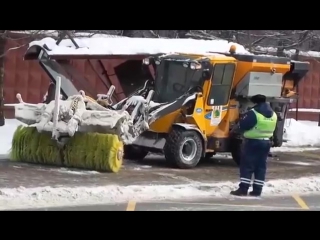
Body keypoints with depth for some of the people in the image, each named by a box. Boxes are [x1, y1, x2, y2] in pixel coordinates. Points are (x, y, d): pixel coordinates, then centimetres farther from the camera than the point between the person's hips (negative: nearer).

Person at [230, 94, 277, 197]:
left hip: (252, 142, -7)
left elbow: (242, 125, -12)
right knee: (261, 167, 10)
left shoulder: (253, 113, -16)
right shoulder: (273, 114, 8)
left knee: (247, 165, -2)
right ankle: (257, 190, 10)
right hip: (266, 142, 7)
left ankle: (243, 189, -6)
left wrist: (244, 118, 7)